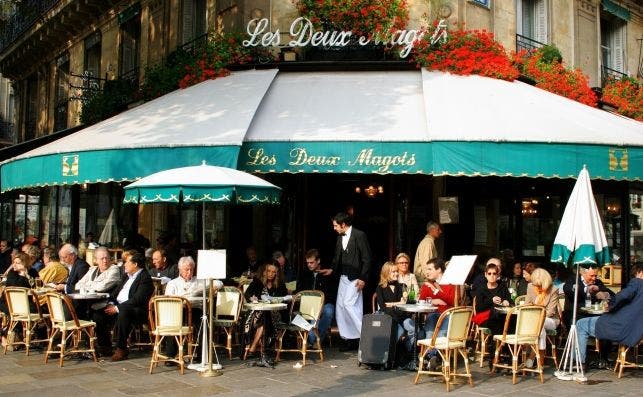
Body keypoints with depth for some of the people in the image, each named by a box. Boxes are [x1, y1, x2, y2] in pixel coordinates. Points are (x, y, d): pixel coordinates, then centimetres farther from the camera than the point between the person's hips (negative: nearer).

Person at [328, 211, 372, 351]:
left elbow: (367, 259, -11)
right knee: (340, 308, 6)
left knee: (349, 304, -17)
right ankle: (349, 339, 14)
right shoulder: (340, 237, 12)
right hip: (343, 277, 8)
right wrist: (332, 269, 2)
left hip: (355, 278, -8)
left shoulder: (359, 235, -10)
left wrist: (362, 278, -15)